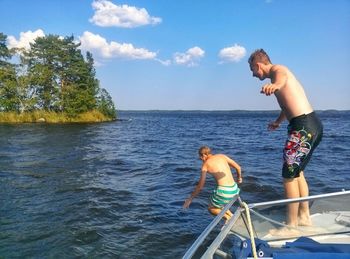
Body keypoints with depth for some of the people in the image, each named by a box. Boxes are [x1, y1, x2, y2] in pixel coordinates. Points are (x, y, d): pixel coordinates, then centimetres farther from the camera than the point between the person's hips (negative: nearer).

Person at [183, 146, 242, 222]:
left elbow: (200, 186, 2)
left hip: (224, 191, -6)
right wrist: (239, 177, 32)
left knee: (211, 209, 20)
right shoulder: (222, 156, 12)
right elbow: (238, 167, 11)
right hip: (234, 189, 6)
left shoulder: (205, 164, 1)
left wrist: (190, 199, 13)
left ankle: (228, 218, 1)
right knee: (219, 205, 30)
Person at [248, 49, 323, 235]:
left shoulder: (277, 69, -6)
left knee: (289, 176, -4)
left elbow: (282, 77, -36)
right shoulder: (280, 72, 24)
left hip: (303, 127, -11)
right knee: (297, 172, 21)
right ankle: (304, 216, 34)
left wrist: (275, 84, -59)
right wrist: (277, 122, 55)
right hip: (313, 124, 11)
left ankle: (291, 226, 6)